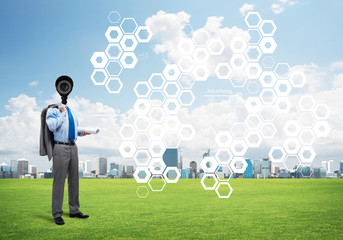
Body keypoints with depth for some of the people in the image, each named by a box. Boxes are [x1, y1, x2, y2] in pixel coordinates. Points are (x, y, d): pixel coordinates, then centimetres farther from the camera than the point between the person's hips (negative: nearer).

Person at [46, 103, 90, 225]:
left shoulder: (71, 111, 17)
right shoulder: (52, 110, -3)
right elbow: (52, 126, -19)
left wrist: (81, 132, 7)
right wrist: (63, 113, -13)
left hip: (73, 147, 7)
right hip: (60, 148, -7)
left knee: (74, 179, 12)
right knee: (59, 180, -4)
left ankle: (74, 210, 24)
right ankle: (57, 214, 5)